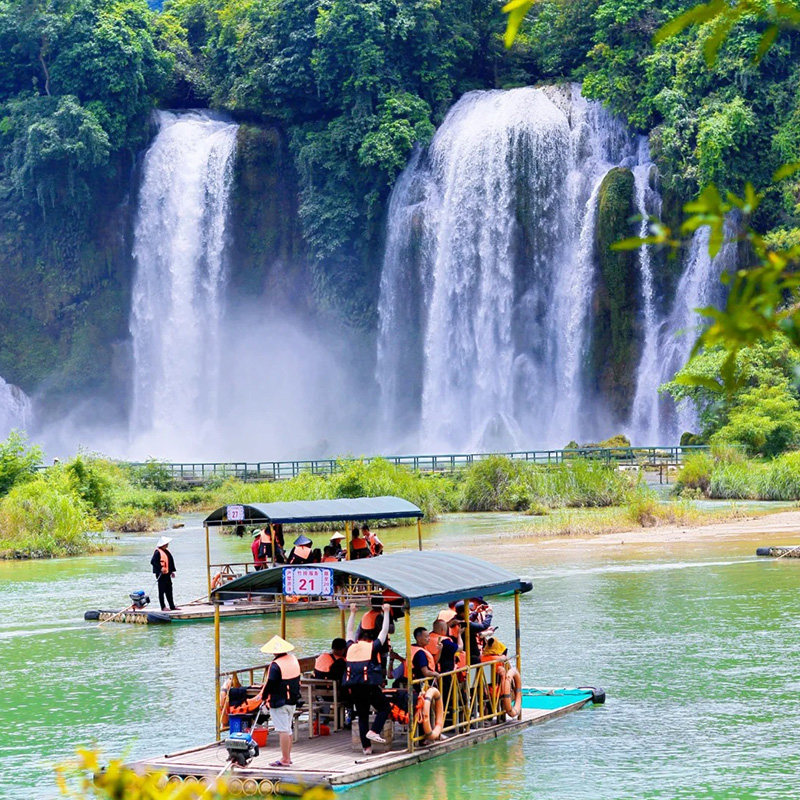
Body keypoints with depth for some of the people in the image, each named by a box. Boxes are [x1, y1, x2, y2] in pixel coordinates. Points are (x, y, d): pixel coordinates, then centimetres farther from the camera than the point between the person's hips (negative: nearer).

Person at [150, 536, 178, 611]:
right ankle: (163, 607, 3)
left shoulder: (167, 551, 13)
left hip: (167, 574, 9)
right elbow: (153, 562, -20)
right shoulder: (158, 552, -14)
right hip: (161, 574, -9)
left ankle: (172, 606, 16)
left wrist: (172, 571, 17)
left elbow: (171, 561, 21)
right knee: (162, 590, -1)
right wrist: (160, 568, -24)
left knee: (169, 590, 11)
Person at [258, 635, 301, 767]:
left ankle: (284, 760, -3)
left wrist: (263, 696, -2)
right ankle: (288, 757, 24)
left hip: (279, 702, -8)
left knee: (283, 730, -5)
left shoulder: (276, 665, -20)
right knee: (288, 729, 17)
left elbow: (270, 683, -17)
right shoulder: (294, 659, 5)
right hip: (292, 701, 8)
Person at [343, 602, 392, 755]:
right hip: (369, 684, -4)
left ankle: (366, 747, 9)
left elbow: (349, 631, 32)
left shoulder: (351, 646, 15)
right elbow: (384, 631, 13)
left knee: (362, 716, 11)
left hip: (354, 686, 4)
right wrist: (386, 612, 22)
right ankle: (373, 731, -11)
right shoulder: (373, 646, 5)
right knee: (384, 707, 10)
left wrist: (352, 613, 41)